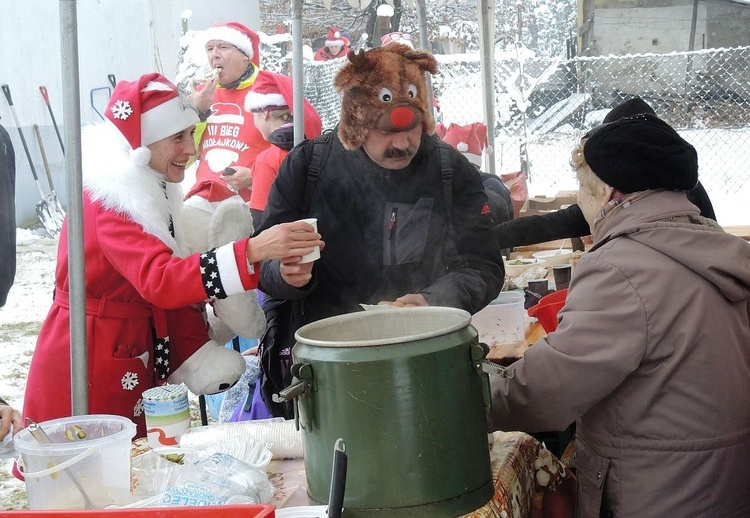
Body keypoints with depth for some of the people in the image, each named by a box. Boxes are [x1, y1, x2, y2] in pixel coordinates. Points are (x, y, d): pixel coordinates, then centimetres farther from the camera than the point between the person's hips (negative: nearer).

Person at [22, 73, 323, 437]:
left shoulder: (153, 191, 9)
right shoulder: (109, 199, -20)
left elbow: (172, 280, 10)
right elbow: (159, 280, -35)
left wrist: (203, 361, -2)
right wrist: (252, 250, -44)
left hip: (137, 361, 9)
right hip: (85, 371, -9)